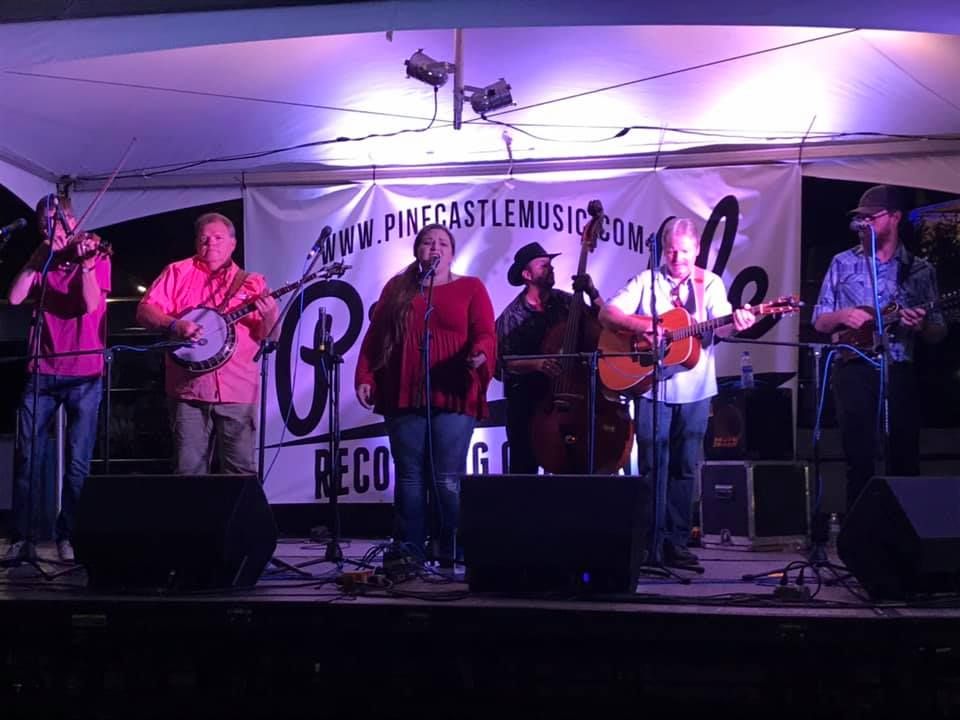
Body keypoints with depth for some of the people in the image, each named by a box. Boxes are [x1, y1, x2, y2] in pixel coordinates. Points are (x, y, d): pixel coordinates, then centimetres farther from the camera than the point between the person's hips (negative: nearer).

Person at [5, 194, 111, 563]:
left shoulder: (96, 258, 2)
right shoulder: (42, 263, 12)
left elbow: (90, 305, -14)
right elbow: (15, 298, -4)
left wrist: (86, 263, -26)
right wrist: (40, 256, -7)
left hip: (84, 375, -3)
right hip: (42, 372, 3)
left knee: (78, 463, -3)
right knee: (27, 457, 0)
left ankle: (69, 536, 6)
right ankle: (23, 537, 6)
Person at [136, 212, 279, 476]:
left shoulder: (252, 283, 11)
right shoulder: (178, 272, 10)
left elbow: (269, 336, 8)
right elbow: (144, 311, 3)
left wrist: (270, 316, -14)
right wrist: (175, 325, -15)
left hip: (238, 392, 0)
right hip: (188, 389, 0)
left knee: (242, 471, -2)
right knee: (188, 470, -1)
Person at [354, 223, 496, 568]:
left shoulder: (470, 288, 10)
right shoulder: (396, 289, 16)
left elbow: (485, 334, 0)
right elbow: (373, 338, 13)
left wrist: (480, 354, -22)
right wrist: (364, 377, 2)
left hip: (453, 398, -2)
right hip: (404, 397, 3)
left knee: (447, 479, -6)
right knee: (409, 477, 3)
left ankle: (451, 554, 1)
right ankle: (408, 552, 7)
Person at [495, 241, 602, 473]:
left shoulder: (563, 301, 5)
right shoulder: (512, 316, -3)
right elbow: (506, 363, -8)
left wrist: (592, 294, -11)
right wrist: (537, 364, -23)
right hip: (526, 396, -2)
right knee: (524, 465, -1)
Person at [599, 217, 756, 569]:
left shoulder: (710, 284, 7)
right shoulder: (646, 282, 5)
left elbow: (719, 327, -9)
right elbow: (607, 313, -3)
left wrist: (736, 322, -32)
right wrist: (642, 325, -19)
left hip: (695, 390, 1)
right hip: (651, 385, -1)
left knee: (685, 467, 5)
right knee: (653, 467, -1)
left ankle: (676, 543, 11)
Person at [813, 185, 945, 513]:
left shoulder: (920, 270, 8)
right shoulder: (843, 263, 9)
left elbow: (938, 335, 9)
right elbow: (819, 322, 11)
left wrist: (921, 326, -13)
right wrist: (842, 316, -10)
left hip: (900, 372, 0)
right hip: (854, 370, 0)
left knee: (904, 459, -1)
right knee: (859, 458, -2)